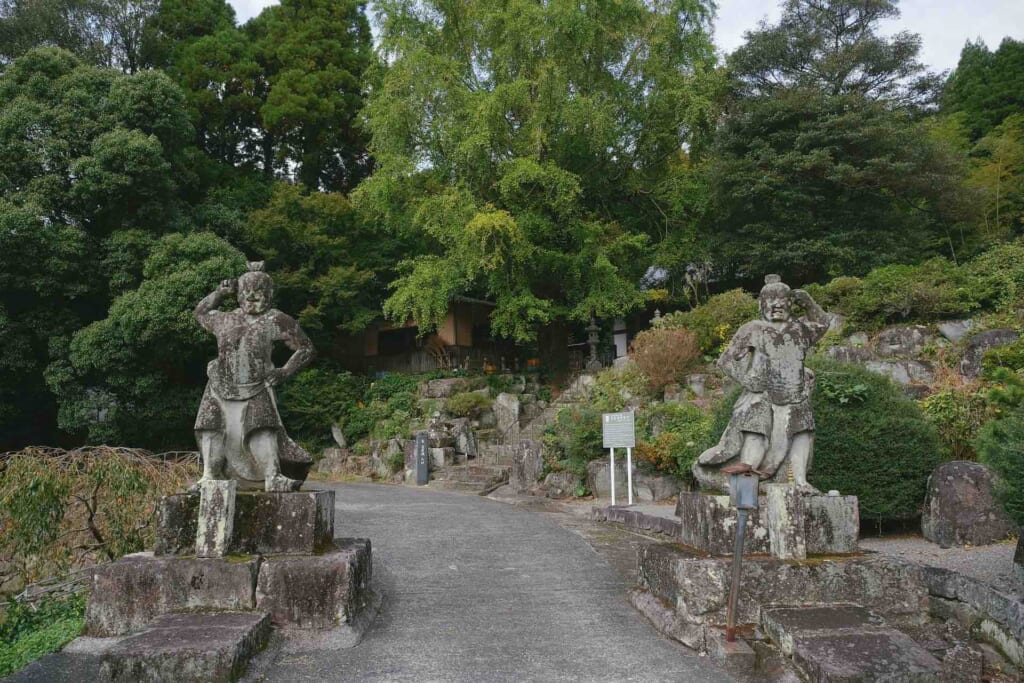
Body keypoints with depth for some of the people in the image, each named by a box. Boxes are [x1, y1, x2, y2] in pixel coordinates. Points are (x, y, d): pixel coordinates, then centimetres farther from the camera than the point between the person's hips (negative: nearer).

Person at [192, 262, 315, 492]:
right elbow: (201, 312, 34)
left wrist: (284, 371, -7)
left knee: (262, 429, -18)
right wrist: (219, 293, 17)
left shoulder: (275, 321, 2)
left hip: (256, 389, -4)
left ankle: (273, 477, -19)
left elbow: (307, 349, 5)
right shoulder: (226, 320, 13)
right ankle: (209, 477, 5)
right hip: (221, 388, 4)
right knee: (212, 427, -4)